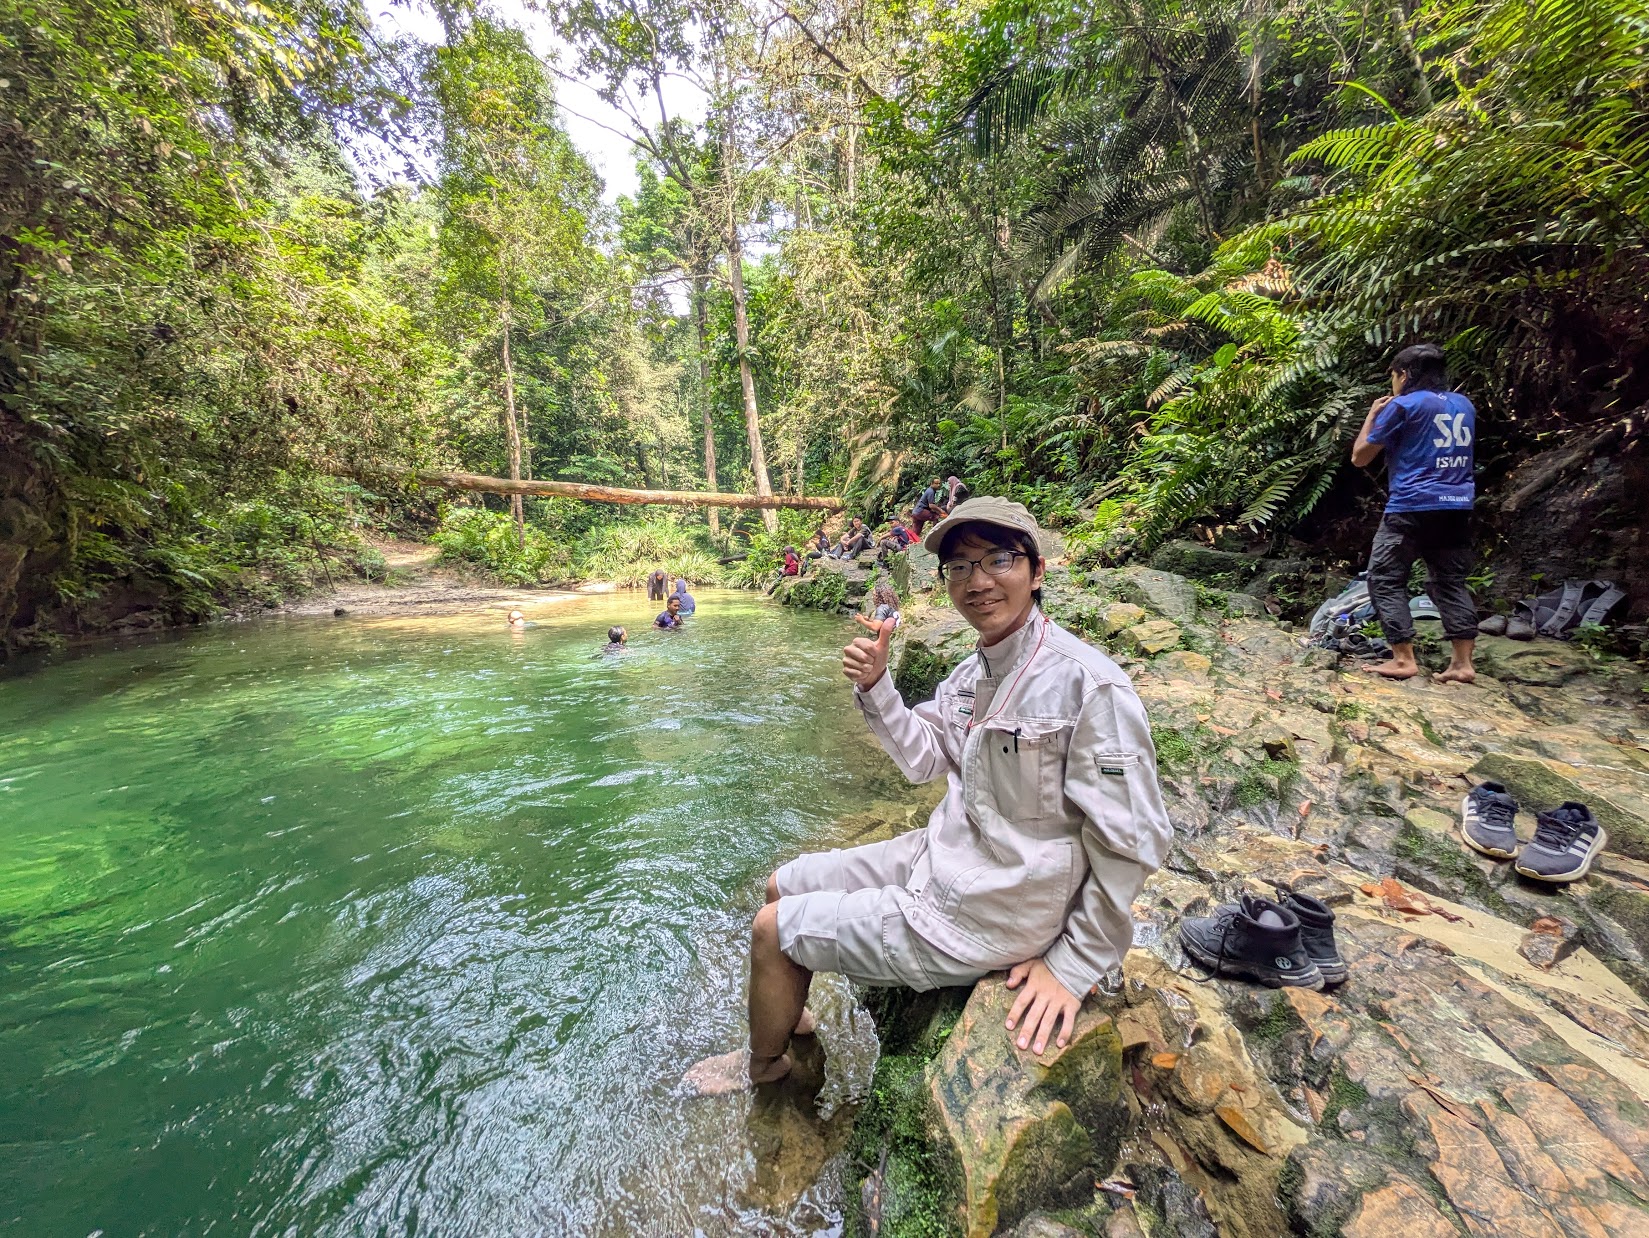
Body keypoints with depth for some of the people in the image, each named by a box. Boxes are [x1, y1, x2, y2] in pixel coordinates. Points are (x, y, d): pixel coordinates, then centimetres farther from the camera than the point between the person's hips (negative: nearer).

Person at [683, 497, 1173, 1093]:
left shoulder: (1088, 685, -24)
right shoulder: (973, 670, 2)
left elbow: (1131, 841, -20)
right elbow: (924, 760, 5)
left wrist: (1073, 966, -15)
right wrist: (875, 686, -10)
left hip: (987, 913, -8)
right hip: (939, 856, 8)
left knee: (771, 929, 0)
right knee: (780, 888, 17)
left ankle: (762, 1065, 33)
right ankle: (790, 1016, 46)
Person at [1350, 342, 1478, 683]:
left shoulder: (1402, 405, -6)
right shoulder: (1464, 405, 16)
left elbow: (1360, 457, -3)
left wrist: (1372, 415, 12)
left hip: (1412, 506, -7)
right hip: (1457, 506, 7)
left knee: (1386, 580, 0)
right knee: (1451, 581, 10)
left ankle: (1403, 660, -5)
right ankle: (1462, 663, 7)